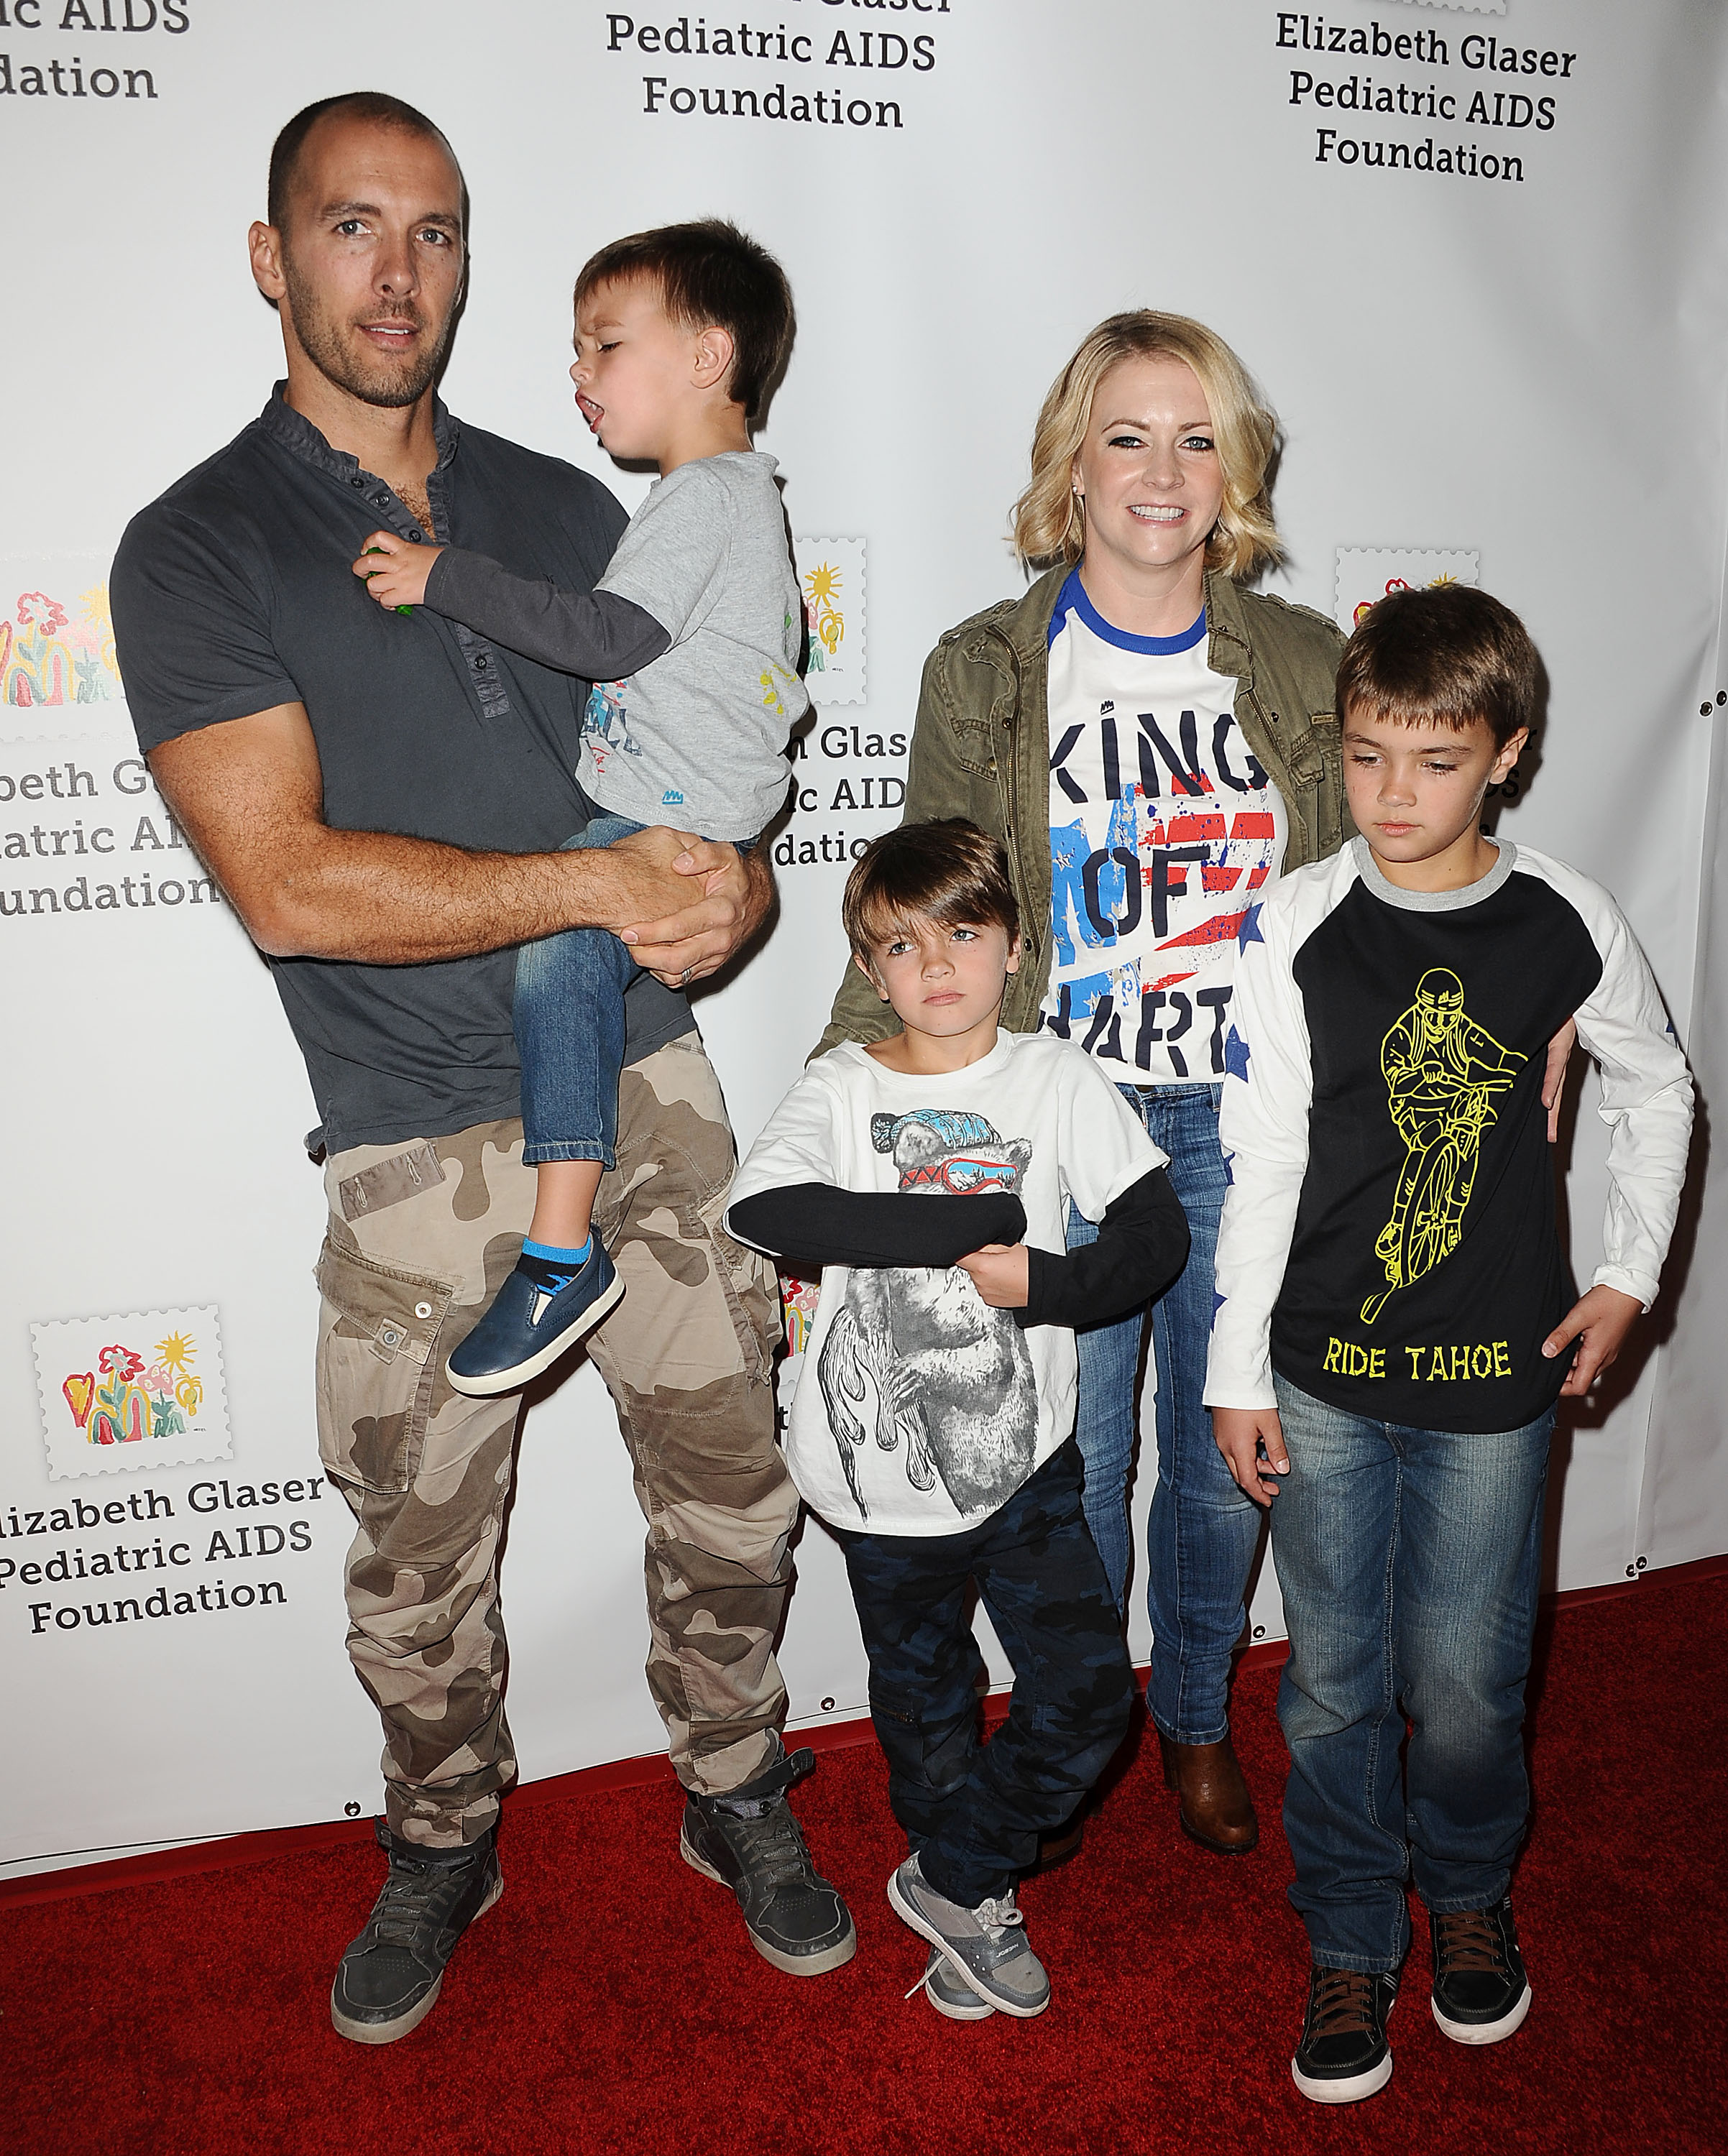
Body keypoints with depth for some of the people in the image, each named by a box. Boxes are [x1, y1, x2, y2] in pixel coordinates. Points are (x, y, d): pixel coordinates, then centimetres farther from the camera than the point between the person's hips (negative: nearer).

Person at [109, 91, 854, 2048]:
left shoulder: (565, 508, 11)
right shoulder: (195, 550, -3)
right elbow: (290, 884, -15)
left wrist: (728, 878, -8)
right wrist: (608, 885, -18)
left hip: (650, 1090, 4)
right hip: (422, 1151, -3)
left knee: (732, 1492, 11)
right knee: (418, 1561, 12)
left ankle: (735, 1794, 37)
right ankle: (442, 1847, 40)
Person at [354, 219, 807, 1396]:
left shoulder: (706, 495, -12)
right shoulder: (740, 488, 20)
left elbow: (610, 636, -22)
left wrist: (448, 577, -19)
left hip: (677, 822, -11)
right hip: (648, 806, 11)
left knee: (559, 943, -25)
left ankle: (564, 1254, -25)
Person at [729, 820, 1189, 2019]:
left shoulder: (1055, 1077, -3)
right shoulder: (840, 1091, -7)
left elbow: (1157, 1230, -7)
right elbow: (763, 1209, -27)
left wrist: (1047, 1281, -25)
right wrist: (974, 1222, -28)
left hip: (1025, 1458, 1)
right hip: (885, 1476, 0)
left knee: (1089, 1689, 1)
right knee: (926, 1708, 18)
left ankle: (954, 1882, 25)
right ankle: (975, 1903, 44)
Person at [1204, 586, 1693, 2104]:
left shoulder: (1569, 924, -5)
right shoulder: (1302, 924, -7)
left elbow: (1657, 1092, 13)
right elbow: (1263, 1157, -4)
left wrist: (1628, 1272, 7)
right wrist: (1238, 1370, -3)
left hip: (1496, 1379, 0)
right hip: (1324, 1378, 0)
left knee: (1468, 1678, 12)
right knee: (1333, 1682, 10)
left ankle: (1470, 1894, 42)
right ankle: (1350, 1944, 32)